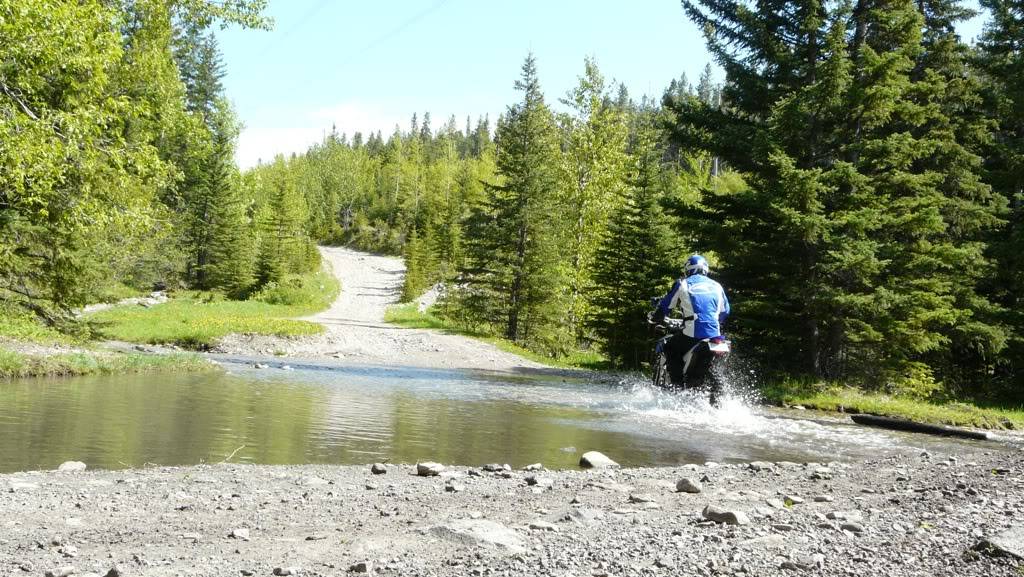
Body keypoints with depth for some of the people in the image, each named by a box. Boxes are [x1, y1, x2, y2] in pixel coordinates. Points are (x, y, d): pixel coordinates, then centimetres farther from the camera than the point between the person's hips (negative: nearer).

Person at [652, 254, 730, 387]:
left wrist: (656, 318, 27)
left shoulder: (682, 284, 7)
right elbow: (725, 311, 26)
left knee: (670, 348, 16)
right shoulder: (716, 286, 18)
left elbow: (666, 305, 9)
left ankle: (678, 383, 3)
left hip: (693, 334, -4)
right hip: (714, 334, 4)